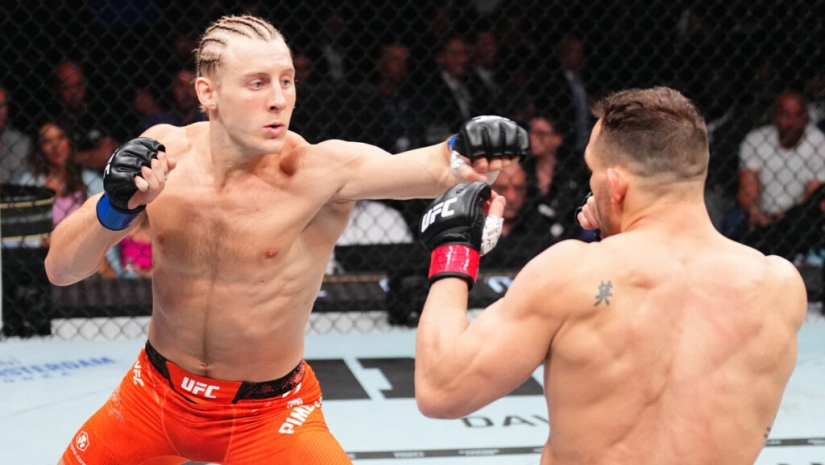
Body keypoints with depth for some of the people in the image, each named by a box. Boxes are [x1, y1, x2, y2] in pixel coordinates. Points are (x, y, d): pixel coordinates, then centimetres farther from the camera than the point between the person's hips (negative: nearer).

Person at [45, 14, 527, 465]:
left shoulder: (318, 170, -23)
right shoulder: (164, 152, -12)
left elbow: (430, 167, -42)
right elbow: (60, 269, -11)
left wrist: (466, 152, -65)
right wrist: (117, 206, -29)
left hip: (270, 416, -3)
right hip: (156, 395, 4)